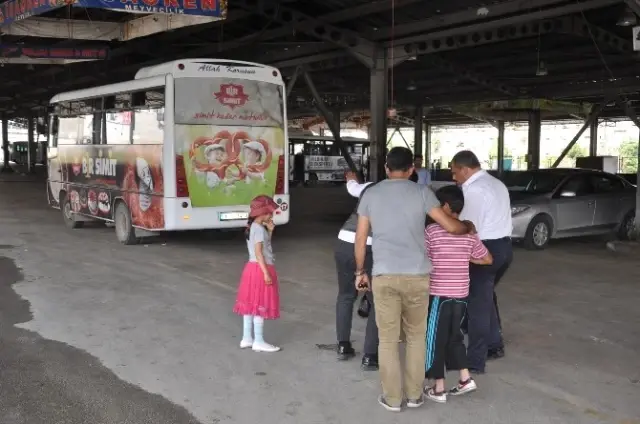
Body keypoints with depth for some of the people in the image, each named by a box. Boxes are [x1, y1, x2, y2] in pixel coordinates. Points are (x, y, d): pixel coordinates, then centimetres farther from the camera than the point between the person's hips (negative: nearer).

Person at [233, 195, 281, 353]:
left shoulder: (252, 227, 13)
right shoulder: (259, 229, -16)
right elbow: (258, 252, -21)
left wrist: (270, 231, 8)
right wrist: (266, 273, -23)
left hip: (252, 268, 10)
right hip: (260, 268, -10)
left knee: (250, 304, 11)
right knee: (260, 304, -4)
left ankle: (247, 338, 17)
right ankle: (258, 341, 1)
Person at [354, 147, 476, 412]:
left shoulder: (370, 194, 6)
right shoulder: (421, 192, 1)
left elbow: (360, 238, 8)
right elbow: (451, 226, 1)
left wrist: (360, 272, 18)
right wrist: (469, 227, 23)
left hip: (384, 275, 0)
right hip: (417, 275, 0)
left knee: (388, 339, 10)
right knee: (416, 336, 16)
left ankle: (392, 398, 17)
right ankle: (414, 395, 24)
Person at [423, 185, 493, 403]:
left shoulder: (431, 230, -11)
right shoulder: (469, 233, 3)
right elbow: (487, 259, 10)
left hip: (438, 294, -5)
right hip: (461, 294, 5)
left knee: (435, 339, 6)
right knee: (454, 336, 21)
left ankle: (438, 389, 11)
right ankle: (465, 379, 22)